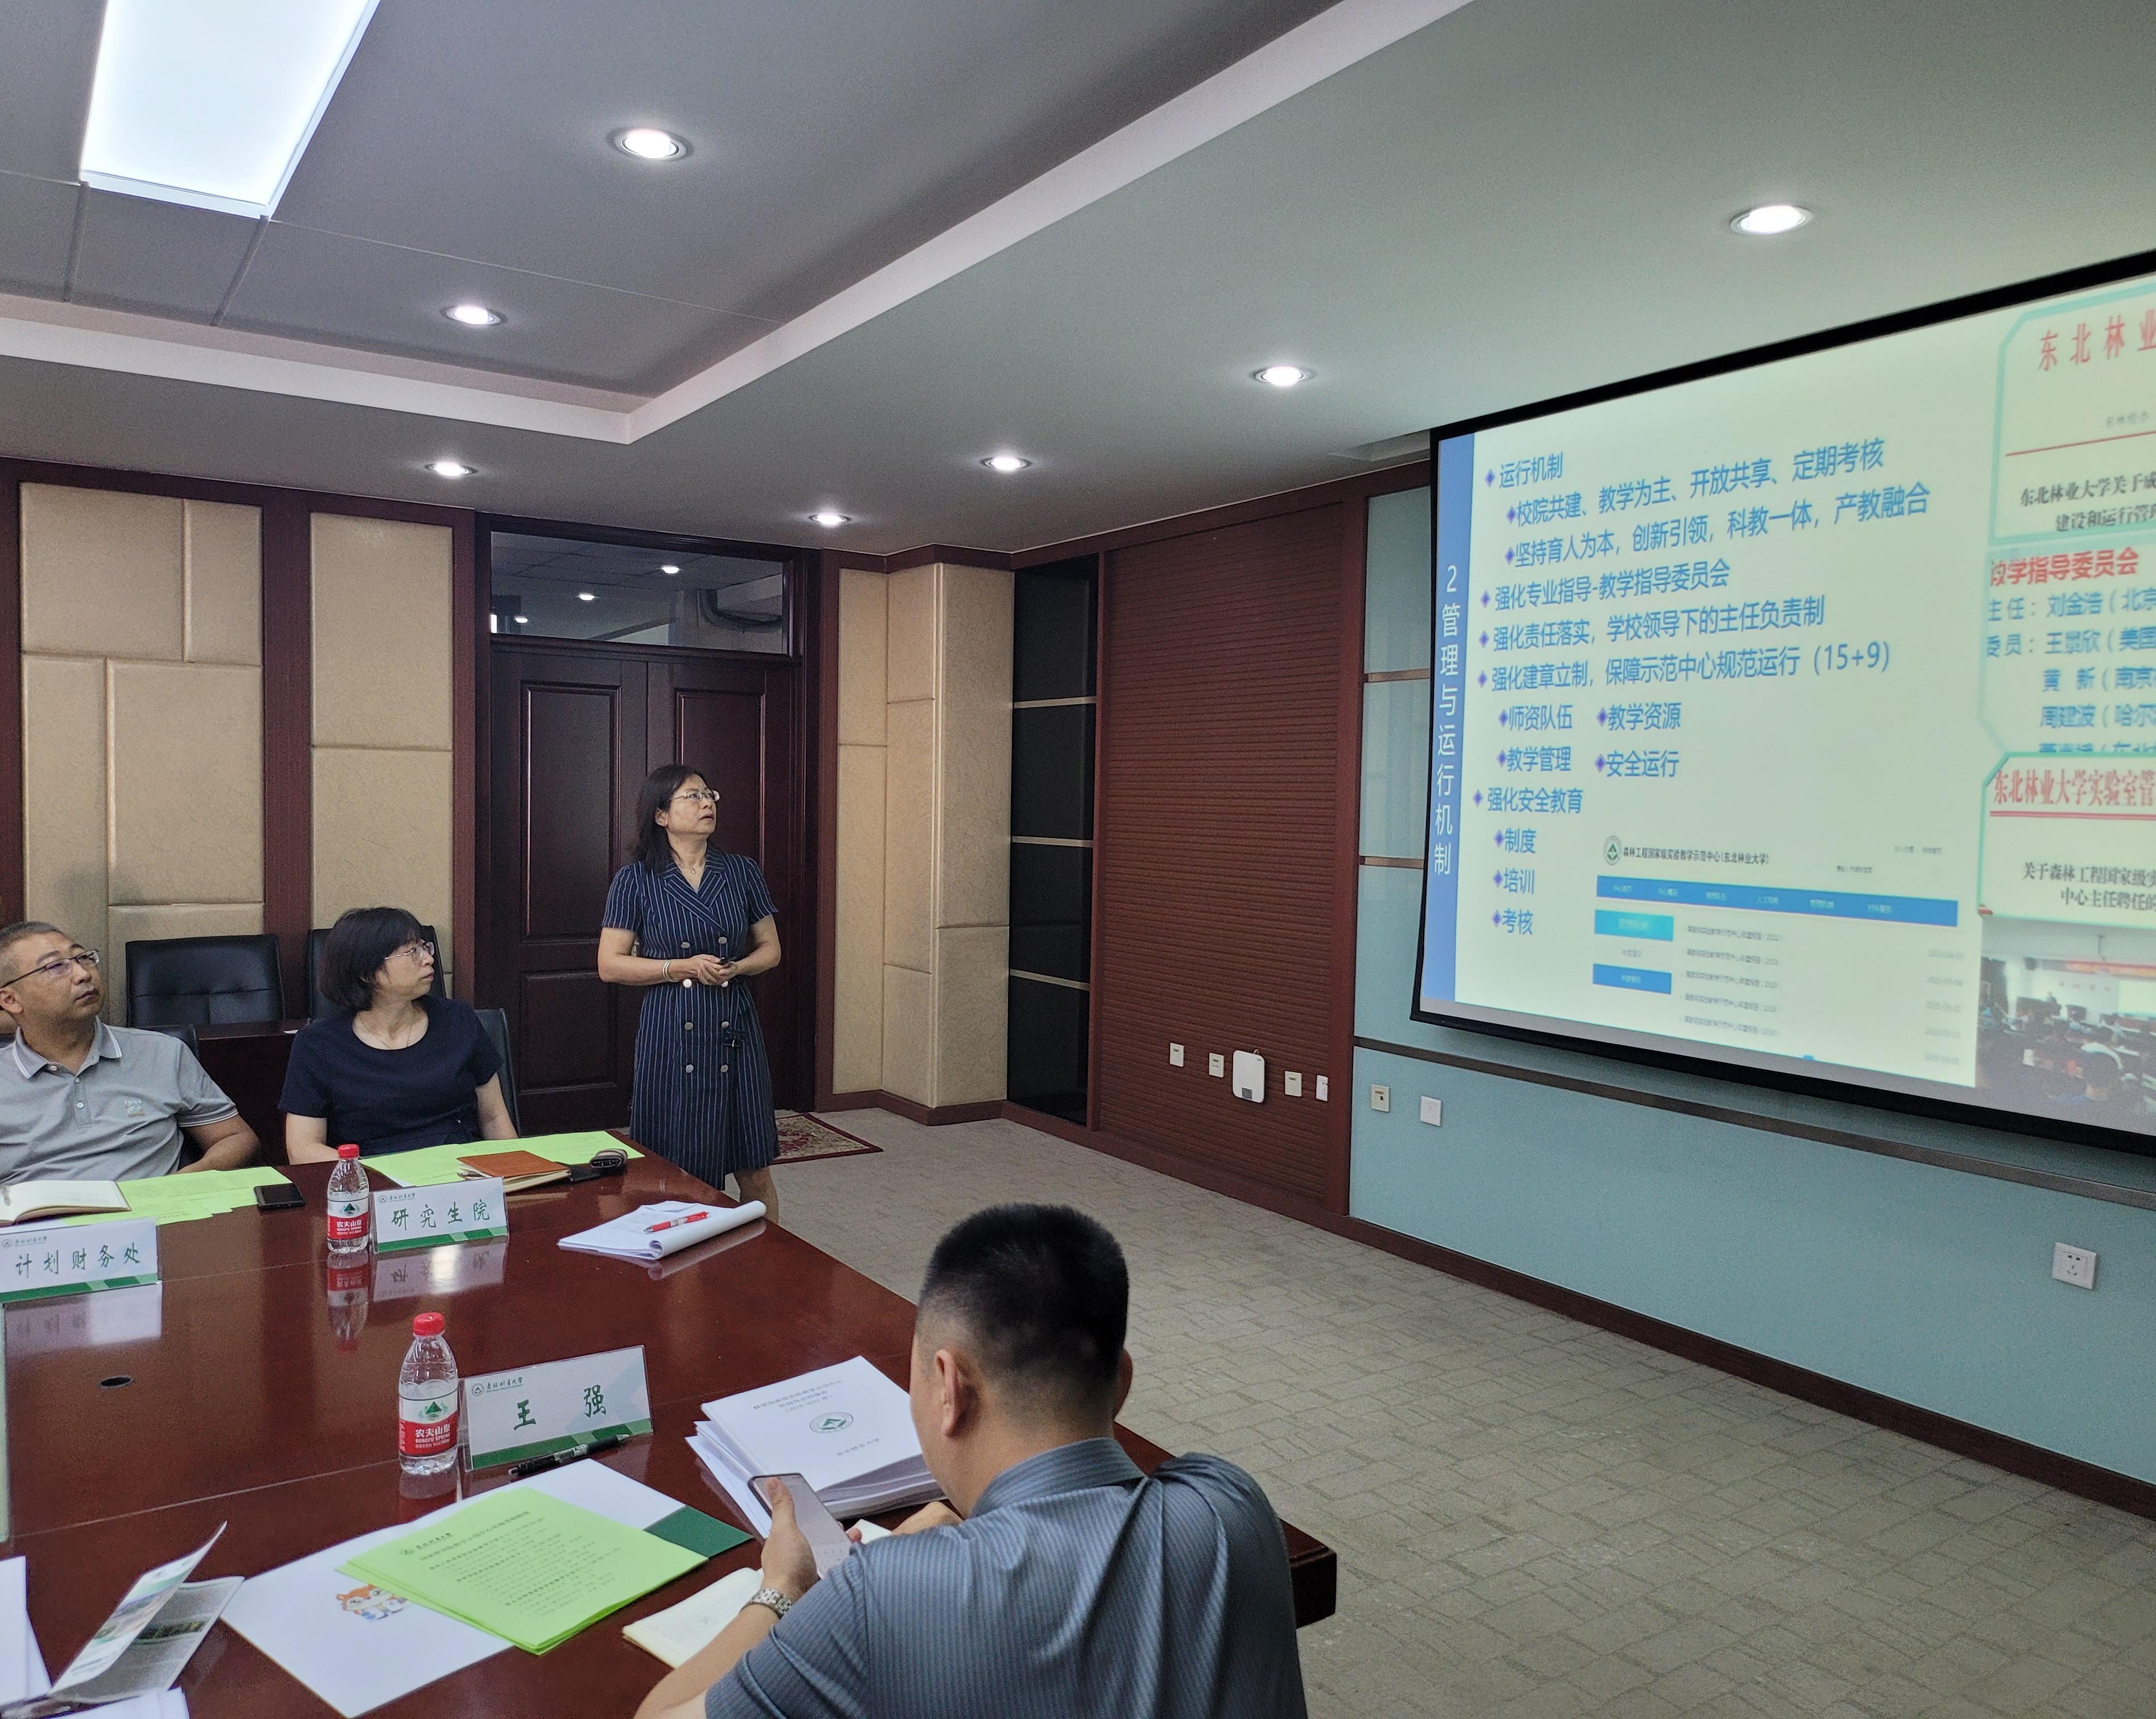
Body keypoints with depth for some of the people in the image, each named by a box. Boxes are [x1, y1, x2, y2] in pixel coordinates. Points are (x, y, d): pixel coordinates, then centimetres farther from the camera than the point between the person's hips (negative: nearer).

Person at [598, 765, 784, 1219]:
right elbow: (610, 965, -3)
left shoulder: (742, 871, 6)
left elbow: (770, 949, 12)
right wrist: (682, 967, -15)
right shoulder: (635, 880, -2)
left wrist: (736, 968, -9)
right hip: (671, 1033, -2)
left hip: (734, 1028, 2)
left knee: (754, 1170, 6)